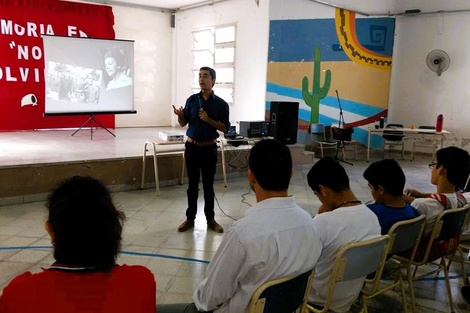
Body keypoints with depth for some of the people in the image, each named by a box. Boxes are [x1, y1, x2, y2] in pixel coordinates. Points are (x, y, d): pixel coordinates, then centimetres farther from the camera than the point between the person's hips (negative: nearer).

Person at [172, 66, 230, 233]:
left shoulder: (221, 104, -3)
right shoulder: (191, 100, 3)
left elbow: (225, 127, -6)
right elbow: (183, 123, 5)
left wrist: (208, 119, -18)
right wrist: (180, 115, -17)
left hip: (209, 148, -1)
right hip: (192, 146, 2)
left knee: (208, 185, 6)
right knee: (192, 184, 8)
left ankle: (210, 219, 18)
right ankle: (190, 218, 18)